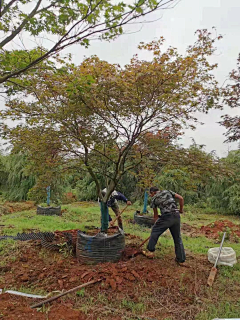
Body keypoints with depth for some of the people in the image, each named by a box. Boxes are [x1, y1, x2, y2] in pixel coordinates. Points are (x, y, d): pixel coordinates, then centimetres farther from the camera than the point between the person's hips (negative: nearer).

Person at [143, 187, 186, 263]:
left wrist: (157, 224, 30)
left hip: (166, 216, -4)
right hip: (176, 216, 4)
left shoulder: (154, 198, 14)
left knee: (155, 232, 14)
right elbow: (181, 198, 10)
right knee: (177, 237, 15)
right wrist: (181, 209, 23)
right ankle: (181, 259, 20)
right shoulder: (167, 191, 20)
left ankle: (150, 251, 19)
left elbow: (156, 214, 20)